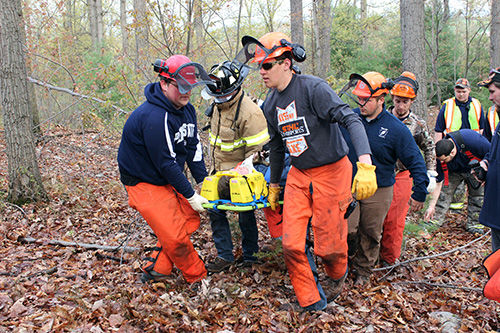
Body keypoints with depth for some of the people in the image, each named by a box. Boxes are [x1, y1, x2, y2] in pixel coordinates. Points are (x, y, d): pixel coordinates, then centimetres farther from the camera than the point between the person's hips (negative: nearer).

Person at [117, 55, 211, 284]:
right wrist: (191, 196, -19)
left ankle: (156, 269, 21)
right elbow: (166, 164, -27)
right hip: (144, 182, -9)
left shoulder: (187, 110, -1)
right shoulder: (154, 117, -31)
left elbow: (194, 148, 4)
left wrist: (204, 182, -2)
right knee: (175, 235, -10)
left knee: (189, 219, 8)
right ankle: (198, 277, 13)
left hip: (168, 178, 9)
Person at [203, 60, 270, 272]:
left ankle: (249, 255, 25)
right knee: (215, 209, 7)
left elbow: (257, 150, -21)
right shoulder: (219, 104, 3)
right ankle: (225, 255, 19)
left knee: (245, 213, 6)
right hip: (220, 170, 8)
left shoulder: (249, 113, -25)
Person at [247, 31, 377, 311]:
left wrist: (366, 165, -37)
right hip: (298, 175, 6)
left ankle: (338, 276, 40)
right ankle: (312, 302, 19)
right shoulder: (271, 104, 5)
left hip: (331, 172, -6)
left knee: (329, 244, 3)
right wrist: (274, 185, 23)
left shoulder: (313, 88, -17)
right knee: (292, 245, -2)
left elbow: (351, 119, -25)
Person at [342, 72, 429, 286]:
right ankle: (350, 254, 26)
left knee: (370, 234, 11)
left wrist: (419, 194, -4)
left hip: (378, 191, -1)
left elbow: (415, 161, -6)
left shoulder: (396, 129, -12)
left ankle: (363, 270, 33)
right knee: (347, 228, -6)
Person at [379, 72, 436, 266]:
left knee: (394, 220, 1)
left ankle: (390, 258, 19)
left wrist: (431, 175, 8)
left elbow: (429, 149, 13)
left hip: (401, 176, -1)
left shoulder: (418, 125, 0)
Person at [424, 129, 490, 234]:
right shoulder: (441, 156, -29)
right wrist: (431, 206, -21)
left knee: (477, 195, -4)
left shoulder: (471, 140, -43)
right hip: (454, 172, 2)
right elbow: (438, 183, -20)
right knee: (445, 190, -8)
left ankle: (473, 224, 11)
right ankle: (435, 220, 3)